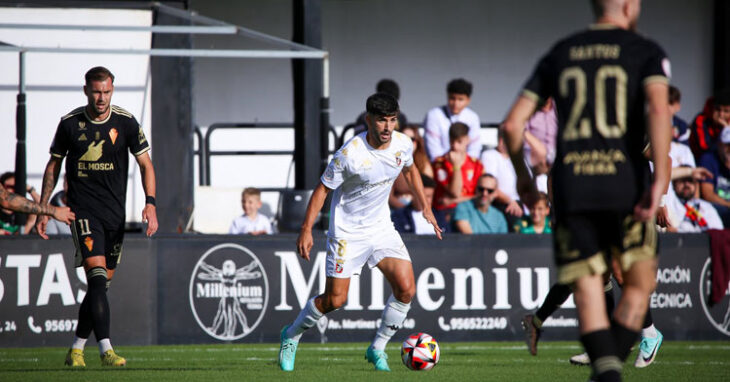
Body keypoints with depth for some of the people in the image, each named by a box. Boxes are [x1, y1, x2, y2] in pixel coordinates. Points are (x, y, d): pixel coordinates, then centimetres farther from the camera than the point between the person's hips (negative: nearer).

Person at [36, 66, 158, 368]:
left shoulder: (126, 123, -1)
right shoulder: (70, 123, -1)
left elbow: (145, 164, 3)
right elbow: (53, 165, 10)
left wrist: (150, 203, -11)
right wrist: (43, 208, 8)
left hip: (115, 214, 3)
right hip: (82, 210, -3)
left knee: (101, 284, 6)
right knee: (97, 276, -19)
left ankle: (76, 350, 19)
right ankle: (106, 350, -24)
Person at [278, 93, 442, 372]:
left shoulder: (403, 145, -7)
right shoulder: (350, 153, -24)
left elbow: (410, 171, 16)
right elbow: (323, 188, -14)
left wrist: (425, 208, 18)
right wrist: (306, 229, -17)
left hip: (381, 227, 5)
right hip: (347, 231, -5)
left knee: (406, 289, -10)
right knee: (335, 300, -3)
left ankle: (377, 348, 9)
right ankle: (292, 335, 25)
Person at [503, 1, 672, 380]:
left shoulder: (559, 54, 15)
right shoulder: (645, 51, 5)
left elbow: (512, 123, 12)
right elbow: (658, 108, -15)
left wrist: (522, 175, 27)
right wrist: (661, 177, -18)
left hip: (571, 190, 2)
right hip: (625, 185, -2)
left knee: (587, 292, 2)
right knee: (639, 283, 13)